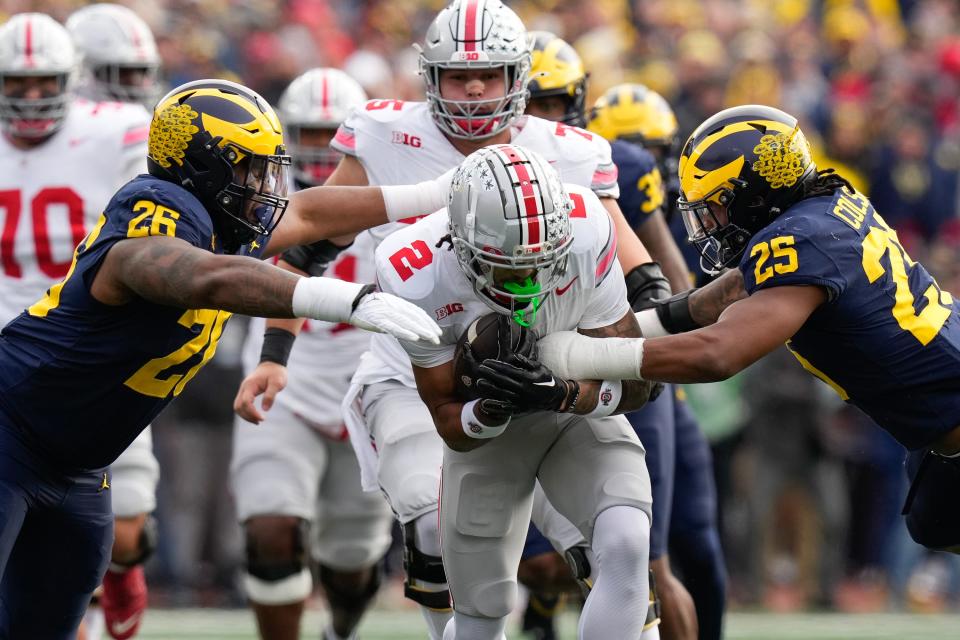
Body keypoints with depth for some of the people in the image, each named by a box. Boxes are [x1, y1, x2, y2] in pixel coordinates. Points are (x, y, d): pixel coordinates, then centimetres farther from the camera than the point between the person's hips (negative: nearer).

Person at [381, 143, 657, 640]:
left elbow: (635, 382, -21)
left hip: (580, 408, 0)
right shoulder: (421, 281, -30)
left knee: (627, 545, -26)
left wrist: (558, 394, -40)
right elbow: (451, 427, -19)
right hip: (487, 429, 0)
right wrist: (491, 408, -42)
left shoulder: (583, 236, -31)